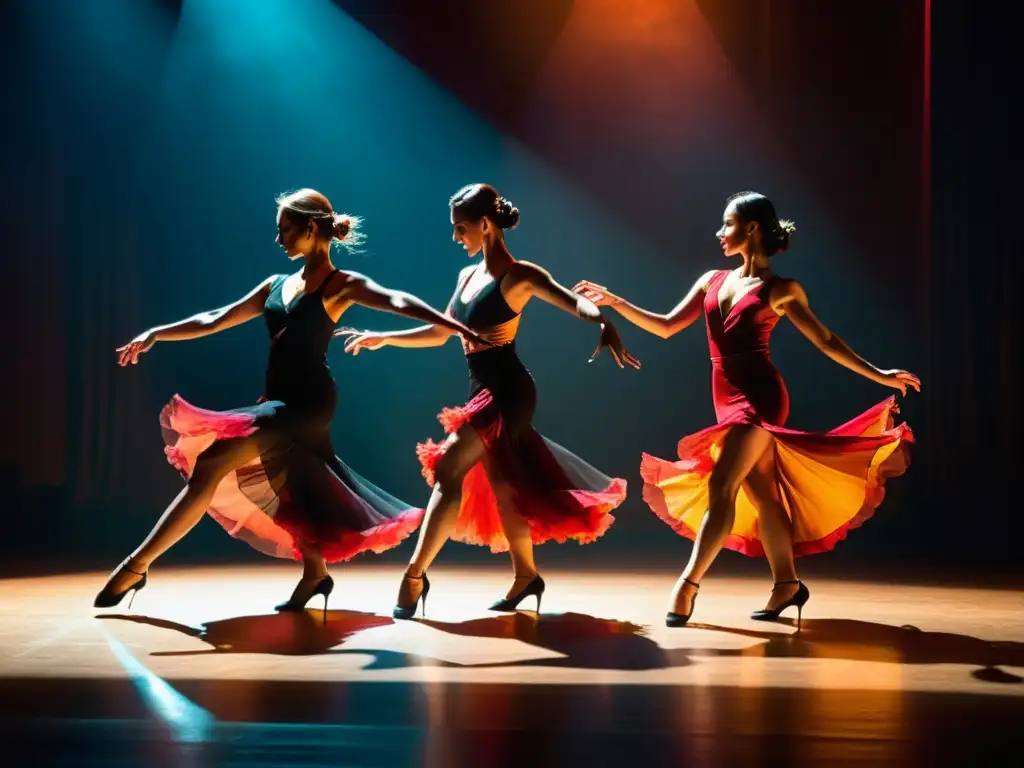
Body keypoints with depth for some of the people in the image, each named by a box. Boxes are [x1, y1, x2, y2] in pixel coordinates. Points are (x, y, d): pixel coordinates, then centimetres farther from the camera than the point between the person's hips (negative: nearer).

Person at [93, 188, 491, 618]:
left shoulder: (342, 285, -4)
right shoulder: (277, 286, 16)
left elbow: (397, 302, -18)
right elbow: (214, 321, 18)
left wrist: (455, 327, -33)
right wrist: (155, 335, 13)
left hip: (307, 402, -8)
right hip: (279, 401, 8)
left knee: (209, 468, -16)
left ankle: (138, 564, -13)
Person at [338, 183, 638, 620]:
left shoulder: (519, 275, -9)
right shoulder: (468, 276, 13)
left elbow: (574, 302, -21)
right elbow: (440, 333, 21)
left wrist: (606, 326, -41)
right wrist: (381, 339, 22)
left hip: (507, 393, -8)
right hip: (483, 393, 8)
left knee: (447, 473, -14)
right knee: (500, 485, 12)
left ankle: (416, 575, -11)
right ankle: (526, 575, 24)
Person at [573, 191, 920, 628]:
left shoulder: (779, 290, -3)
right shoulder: (712, 281, 13)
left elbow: (825, 341, 0)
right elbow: (666, 327, 14)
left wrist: (878, 375, -5)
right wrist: (613, 302, 7)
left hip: (758, 396, -7)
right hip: (728, 400, 7)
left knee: (721, 487, -15)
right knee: (760, 493, 11)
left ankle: (689, 584, -17)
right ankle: (787, 584, 20)